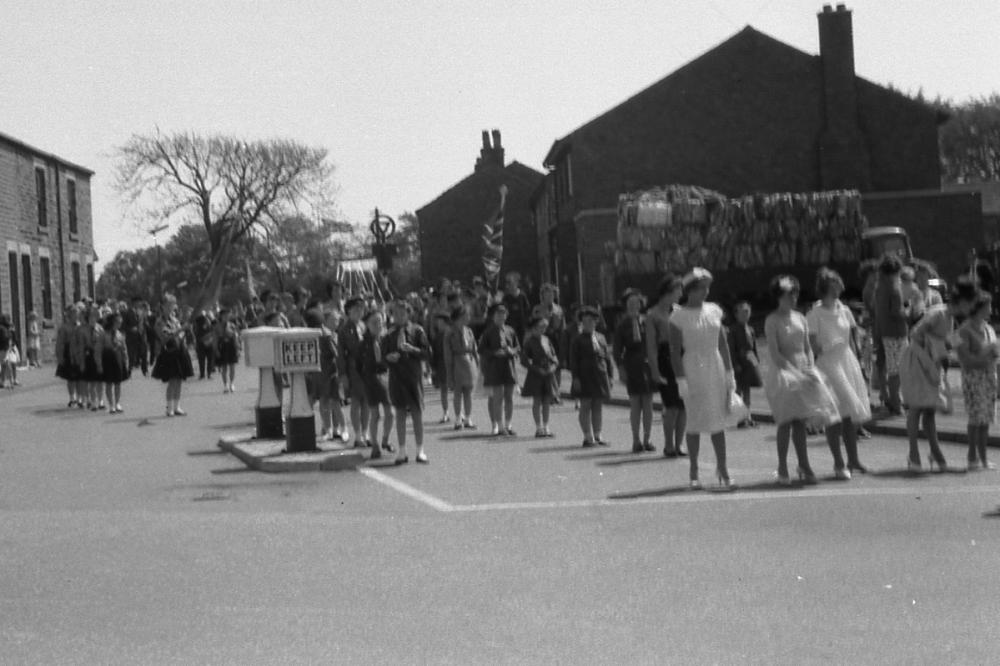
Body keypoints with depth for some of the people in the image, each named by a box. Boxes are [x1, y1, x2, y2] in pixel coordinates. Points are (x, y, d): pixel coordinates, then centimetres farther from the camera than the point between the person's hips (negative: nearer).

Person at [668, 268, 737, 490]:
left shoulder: (714, 311, 8)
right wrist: (681, 379, -13)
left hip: (716, 367, 4)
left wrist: (729, 372, 9)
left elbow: (723, 344, 12)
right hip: (693, 369, -4)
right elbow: (675, 351, -7)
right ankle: (694, 473, 9)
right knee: (695, 421, 0)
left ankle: (722, 470, 6)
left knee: (718, 420, 4)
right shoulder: (679, 317, -6)